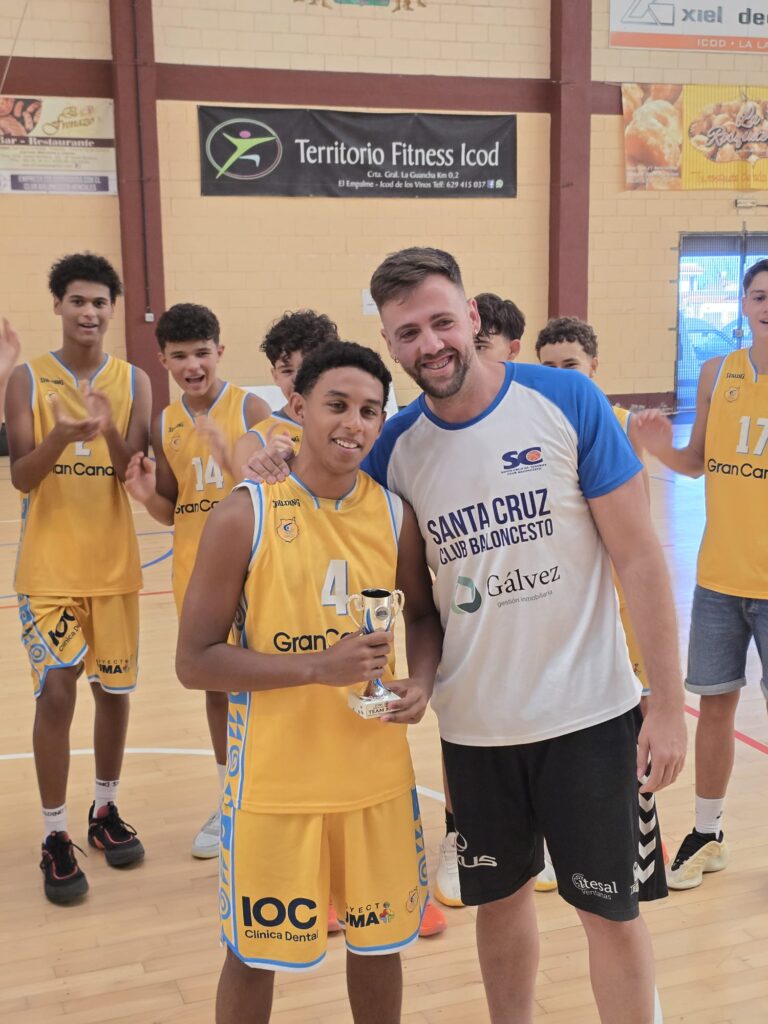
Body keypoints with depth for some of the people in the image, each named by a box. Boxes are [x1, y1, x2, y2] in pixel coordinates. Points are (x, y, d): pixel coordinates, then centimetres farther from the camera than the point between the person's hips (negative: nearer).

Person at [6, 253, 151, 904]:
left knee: (114, 689, 11)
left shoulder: (134, 381, 0)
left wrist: (110, 433, -26)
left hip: (115, 564, 2)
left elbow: (137, 476, -6)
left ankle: (106, 811, 30)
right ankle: (56, 837, 9)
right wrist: (59, 438, -29)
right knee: (56, 693, -5)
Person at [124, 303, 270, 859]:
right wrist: (147, 494, -11)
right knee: (218, 685, 16)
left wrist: (230, 456, -27)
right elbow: (172, 510, 11)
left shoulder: (250, 408, -9)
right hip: (195, 572, 5)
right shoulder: (165, 424, 6)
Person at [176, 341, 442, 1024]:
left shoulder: (395, 516, -2)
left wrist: (421, 681, -9)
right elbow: (194, 662, -13)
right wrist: (318, 665, -23)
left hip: (378, 777, 3)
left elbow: (423, 616, 13)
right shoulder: (244, 517, -13)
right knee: (253, 954, 14)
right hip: (274, 783, -3)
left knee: (378, 942, 18)